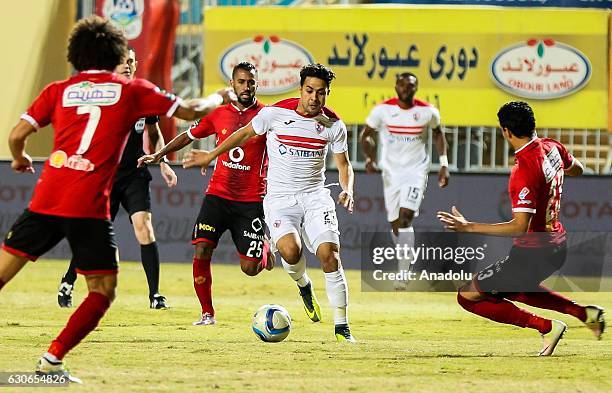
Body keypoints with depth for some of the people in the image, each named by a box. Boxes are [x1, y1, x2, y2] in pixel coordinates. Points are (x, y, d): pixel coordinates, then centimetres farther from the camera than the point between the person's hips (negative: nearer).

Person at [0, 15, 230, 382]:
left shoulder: (59, 90, 13)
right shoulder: (130, 90, 9)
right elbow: (190, 110, 15)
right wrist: (220, 97, 36)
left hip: (46, 200, 3)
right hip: (89, 207, -3)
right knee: (103, 291, 9)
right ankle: (53, 358, -3)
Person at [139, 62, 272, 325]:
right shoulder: (219, 114, 5)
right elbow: (190, 135, 21)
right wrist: (160, 154, 17)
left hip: (251, 200, -2)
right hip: (218, 194, 2)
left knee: (250, 269, -4)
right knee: (202, 251, -14)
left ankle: (265, 250, 34)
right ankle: (207, 313, 0)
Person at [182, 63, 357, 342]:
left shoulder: (334, 125, -1)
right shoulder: (275, 113, -7)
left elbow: (343, 165, 12)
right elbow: (245, 134, 9)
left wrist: (347, 191, -8)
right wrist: (211, 156, 17)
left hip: (315, 197, 2)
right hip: (279, 199, -2)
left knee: (329, 255, -18)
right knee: (290, 251, -27)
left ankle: (341, 326, -9)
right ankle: (303, 285, 10)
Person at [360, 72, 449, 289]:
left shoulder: (428, 112, -6)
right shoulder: (383, 110, -7)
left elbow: (438, 133, 14)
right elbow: (366, 135, 4)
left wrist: (444, 164, 8)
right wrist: (370, 158, -14)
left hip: (416, 171, -2)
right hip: (391, 171, 2)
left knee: (405, 216, -21)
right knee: (395, 224, 6)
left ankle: (402, 275, -19)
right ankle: (406, 260, 33)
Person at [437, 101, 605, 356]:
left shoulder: (524, 171, -26)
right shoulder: (552, 147, -1)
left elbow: (520, 227, -31)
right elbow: (577, 170, 21)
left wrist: (469, 227, -30)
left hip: (534, 253, -9)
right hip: (557, 246, 9)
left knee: (468, 296, -2)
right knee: (513, 288, 35)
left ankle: (546, 327, -7)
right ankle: (584, 313, 22)